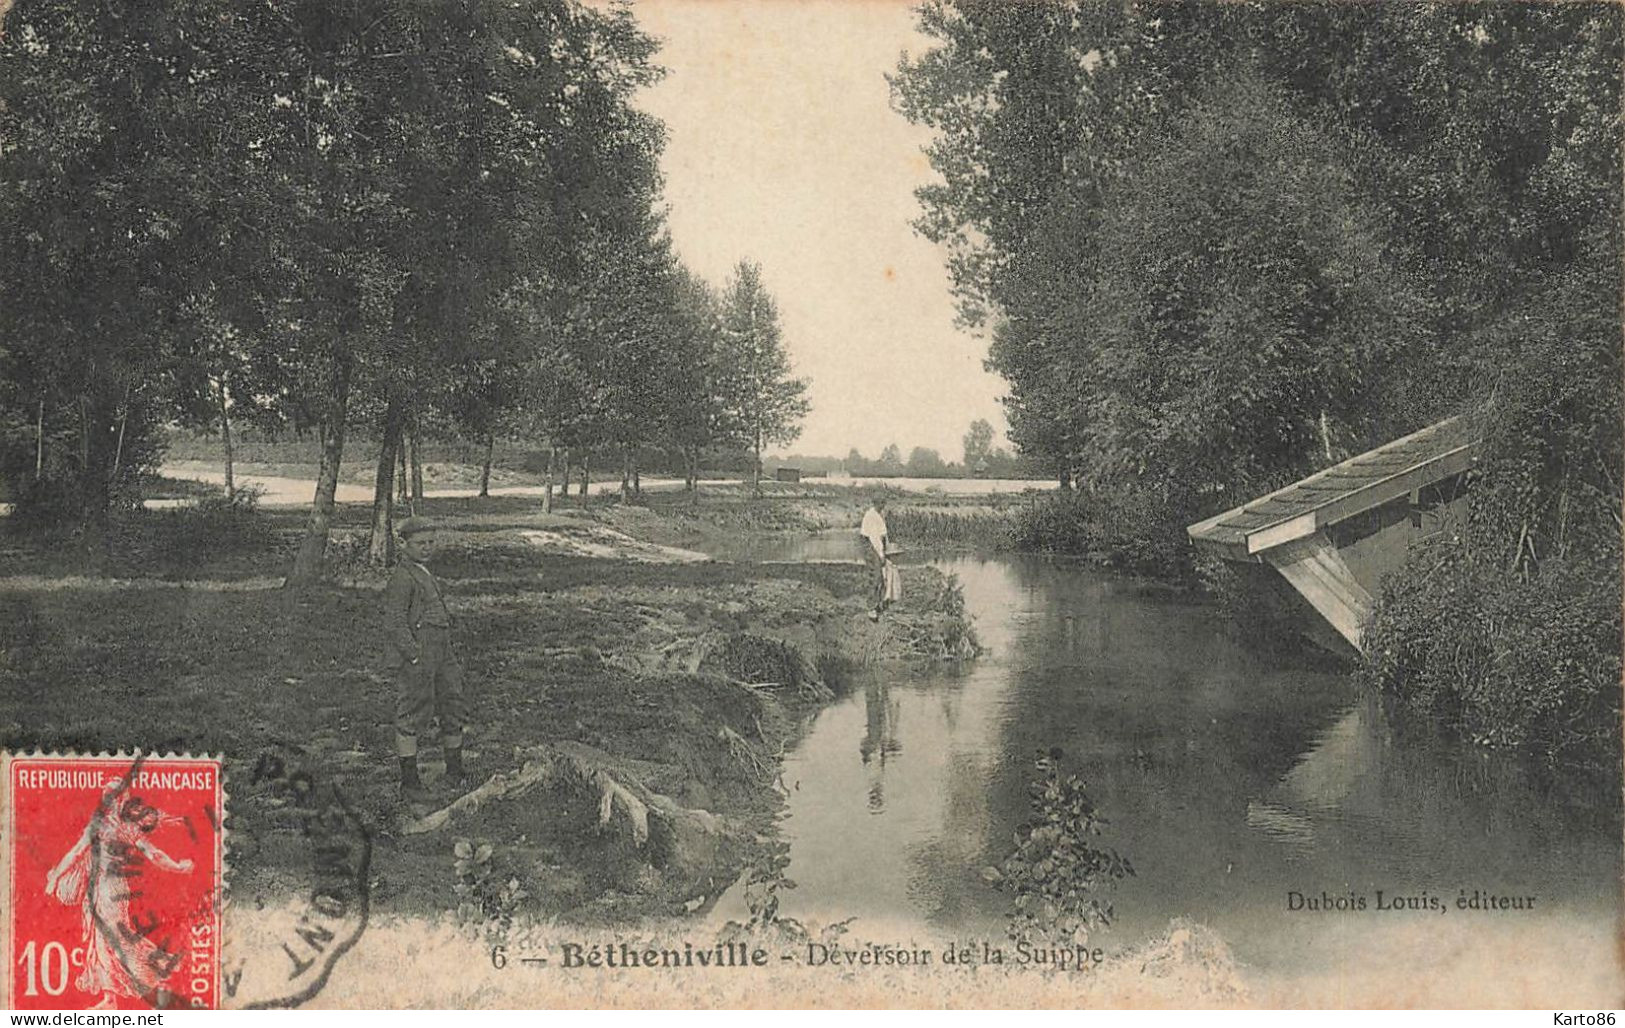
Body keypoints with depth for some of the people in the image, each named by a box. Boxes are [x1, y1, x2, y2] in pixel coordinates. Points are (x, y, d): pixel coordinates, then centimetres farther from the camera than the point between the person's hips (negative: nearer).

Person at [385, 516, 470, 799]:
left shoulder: (426, 574, 18)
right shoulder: (402, 578, -11)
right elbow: (396, 622, -16)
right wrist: (416, 658, -21)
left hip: (441, 653, 9)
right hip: (416, 653, -9)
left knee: (453, 709, 11)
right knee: (412, 716, -2)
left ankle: (455, 769, 25)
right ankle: (409, 780, 5)